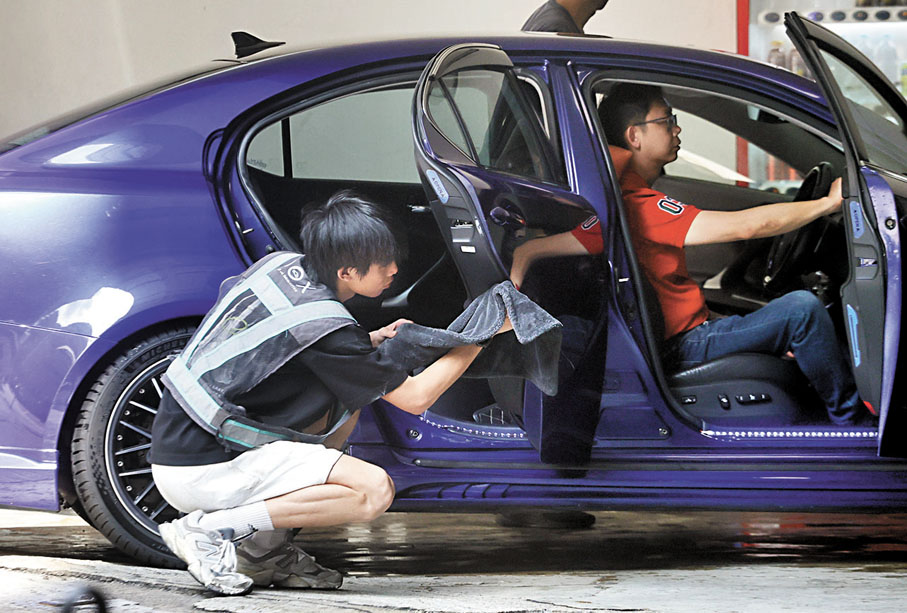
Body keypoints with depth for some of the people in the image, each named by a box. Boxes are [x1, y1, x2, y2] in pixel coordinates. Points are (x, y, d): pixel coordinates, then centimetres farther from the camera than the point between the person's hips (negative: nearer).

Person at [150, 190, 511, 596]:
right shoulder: (326, 326, -18)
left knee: (343, 403, 18)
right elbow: (416, 397, -6)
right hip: (202, 471, -9)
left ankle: (265, 548, 10)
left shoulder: (281, 263, 6)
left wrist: (372, 342, 14)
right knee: (374, 491, -16)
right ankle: (209, 529, -13)